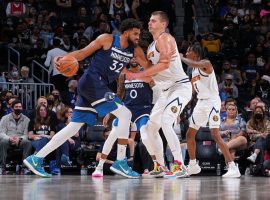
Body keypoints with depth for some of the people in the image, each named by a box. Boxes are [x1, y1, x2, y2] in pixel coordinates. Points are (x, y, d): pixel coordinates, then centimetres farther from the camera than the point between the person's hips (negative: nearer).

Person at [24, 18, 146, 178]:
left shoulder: (134, 50, 12)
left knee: (74, 127, 8)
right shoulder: (107, 39, -5)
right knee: (125, 114, -14)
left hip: (100, 87, 8)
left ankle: (36, 159, 10)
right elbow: (84, 52, -4)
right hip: (92, 81, -8)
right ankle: (120, 162, -13)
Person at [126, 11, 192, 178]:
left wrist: (138, 75, -25)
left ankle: (180, 166, -27)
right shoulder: (151, 47, 18)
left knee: (165, 122, -27)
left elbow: (165, 63, -26)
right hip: (166, 91, 10)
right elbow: (151, 73, 22)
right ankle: (160, 167, 21)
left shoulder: (165, 39, -12)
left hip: (180, 87, -10)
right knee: (150, 127, 10)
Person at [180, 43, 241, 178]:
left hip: (212, 101, -10)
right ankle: (193, 165, 29)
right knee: (190, 134, 14)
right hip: (201, 102, 10)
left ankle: (233, 168, -21)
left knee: (215, 135, -19)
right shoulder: (194, 70, 15)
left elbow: (195, 64, -35)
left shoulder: (206, 64, -11)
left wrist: (181, 58, -22)